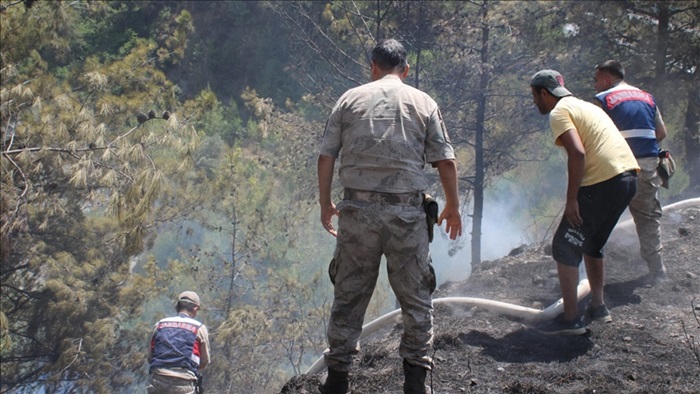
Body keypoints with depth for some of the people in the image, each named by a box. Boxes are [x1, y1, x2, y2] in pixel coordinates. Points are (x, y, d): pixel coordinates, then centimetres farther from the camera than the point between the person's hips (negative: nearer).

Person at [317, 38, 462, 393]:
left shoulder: (351, 99, 7)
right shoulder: (423, 103, 6)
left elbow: (326, 157, 4)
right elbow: (445, 161, 2)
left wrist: (325, 204, 15)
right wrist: (452, 206, 15)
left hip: (358, 208, 1)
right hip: (407, 212, -1)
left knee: (348, 296, 10)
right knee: (416, 297, 10)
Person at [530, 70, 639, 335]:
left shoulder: (560, 112, -4)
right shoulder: (585, 106, 24)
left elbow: (577, 153, -18)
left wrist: (572, 199, -15)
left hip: (603, 181, -9)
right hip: (629, 176, 9)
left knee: (565, 248, -1)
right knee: (592, 244, 25)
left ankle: (570, 319, -2)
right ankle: (598, 306, 30)